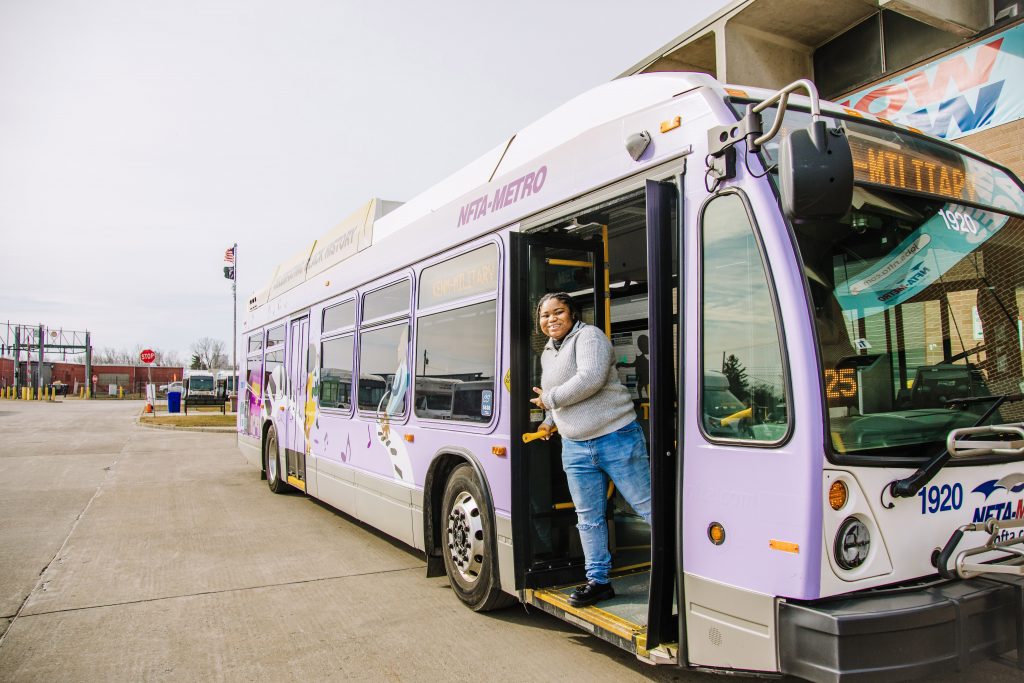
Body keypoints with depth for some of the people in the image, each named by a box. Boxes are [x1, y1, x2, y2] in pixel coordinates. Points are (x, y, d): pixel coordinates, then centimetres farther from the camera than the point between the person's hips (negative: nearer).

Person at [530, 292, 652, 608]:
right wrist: (549, 421, 19)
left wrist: (549, 399, -14)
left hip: (616, 437, -7)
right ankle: (598, 580, 23)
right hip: (575, 447, 7)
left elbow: (590, 379, -25)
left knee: (648, 506, 1)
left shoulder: (589, 336, -9)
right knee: (588, 517, 11)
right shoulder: (547, 353, 17)